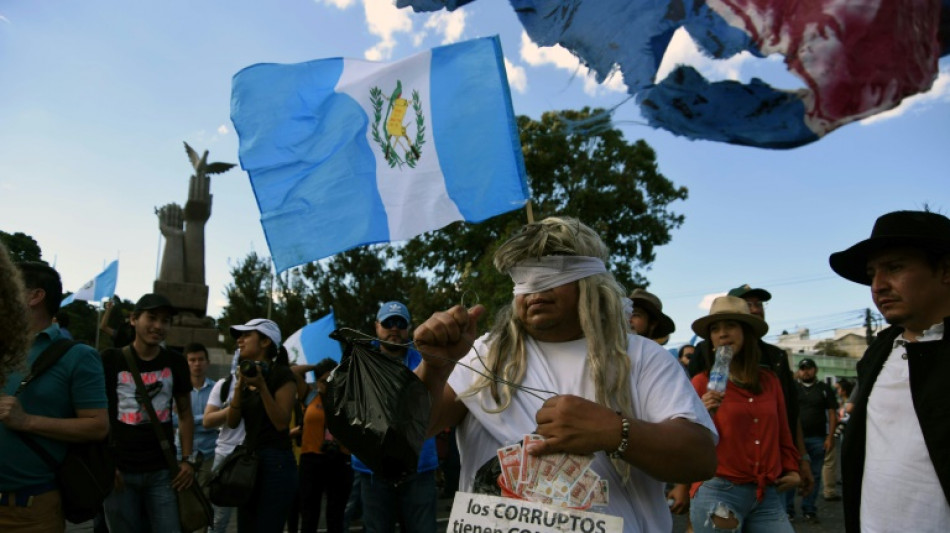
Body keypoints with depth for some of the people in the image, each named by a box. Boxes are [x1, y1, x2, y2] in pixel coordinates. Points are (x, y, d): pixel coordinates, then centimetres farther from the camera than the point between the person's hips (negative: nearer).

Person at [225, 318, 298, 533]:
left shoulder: (281, 374, -9)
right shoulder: (246, 373, 12)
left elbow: (282, 423, -16)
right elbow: (233, 422, 5)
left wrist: (261, 386, -22)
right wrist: (239, 386, -8)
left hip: (276, 463, -7)